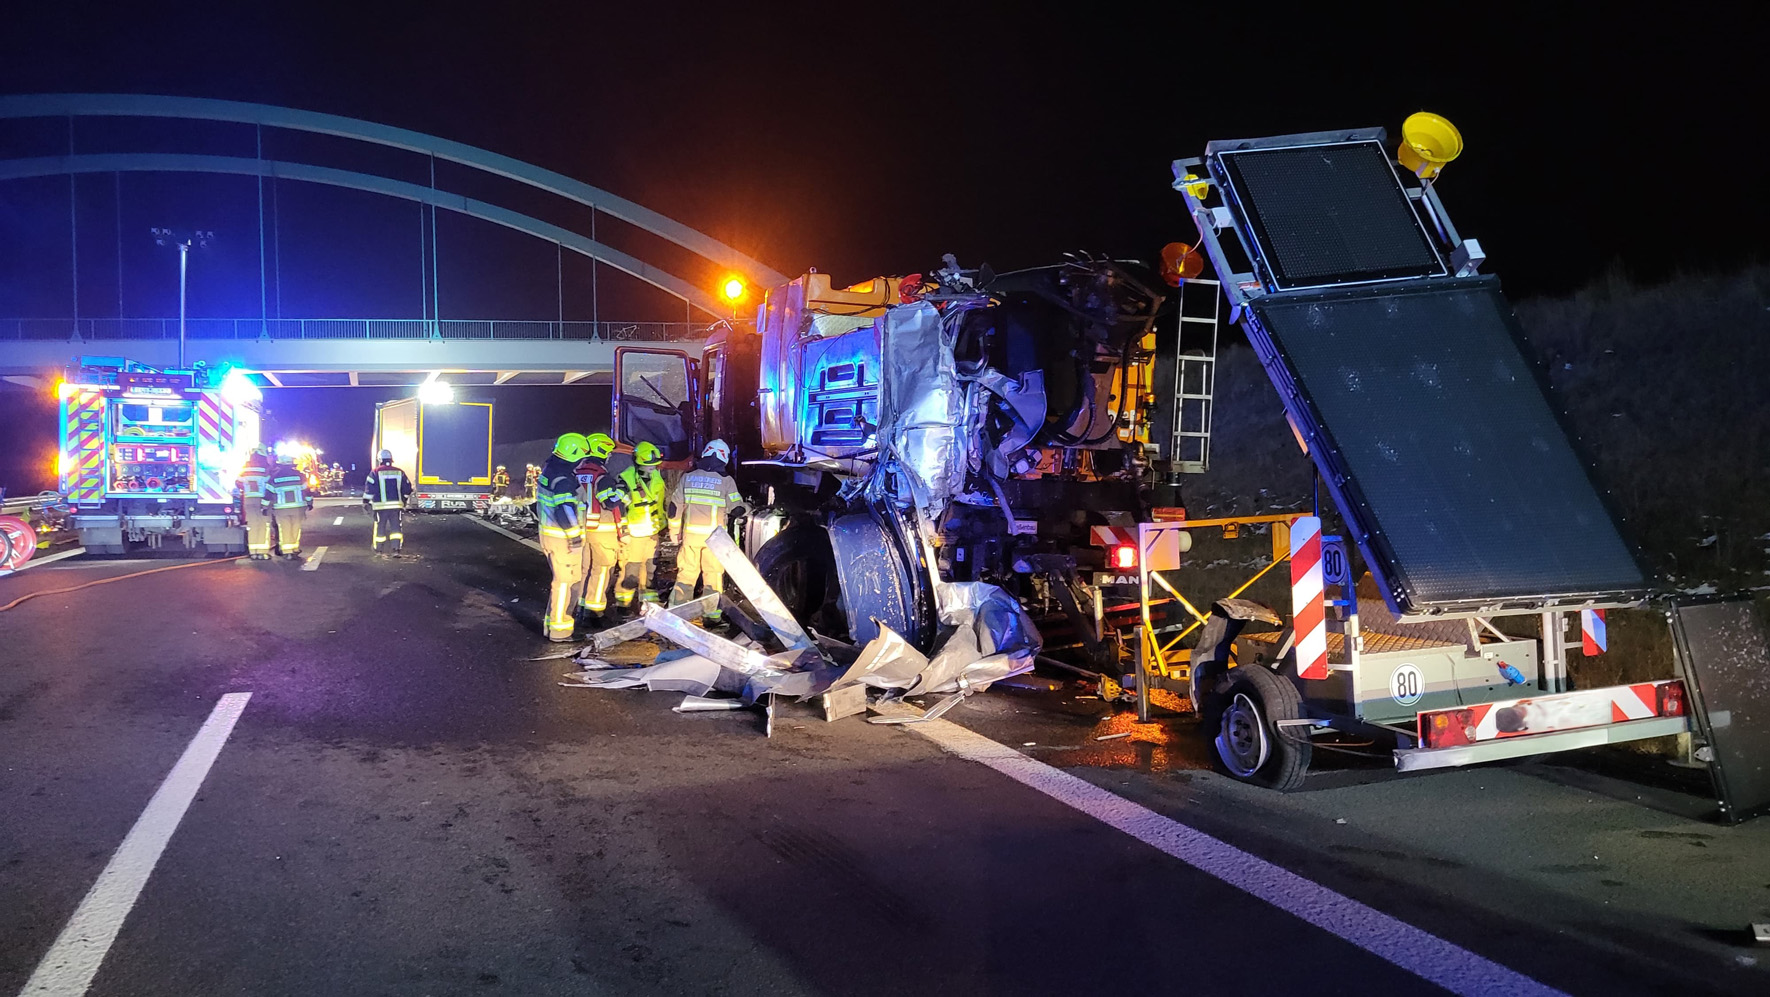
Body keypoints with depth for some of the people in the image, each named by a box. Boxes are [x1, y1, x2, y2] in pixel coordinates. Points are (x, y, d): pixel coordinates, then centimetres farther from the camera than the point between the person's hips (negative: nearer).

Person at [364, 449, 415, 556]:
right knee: (395, 527, 4)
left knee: (380, 527, 10)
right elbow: (407, 488, 13)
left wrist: (365, 502, 1)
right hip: (396, 505, 2)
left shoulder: (375, 473, -4)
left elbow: (369, 489, -7)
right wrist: (404, 500, 27)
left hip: (380, 505, -2)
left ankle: (378, 549, 21)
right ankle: (396, 549, -8)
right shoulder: (399, 473, 7)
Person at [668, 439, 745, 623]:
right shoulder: (726, 481, -4)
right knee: (713, 573, 6)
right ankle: (712, 613, 8)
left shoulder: (687, 477, 5)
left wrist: (675, 530, 16)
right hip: (714, 535, -2)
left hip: (690, 533, 3)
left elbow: (675, 506, 7)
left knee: (686, 571, 11)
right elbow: (737, 509, -4)